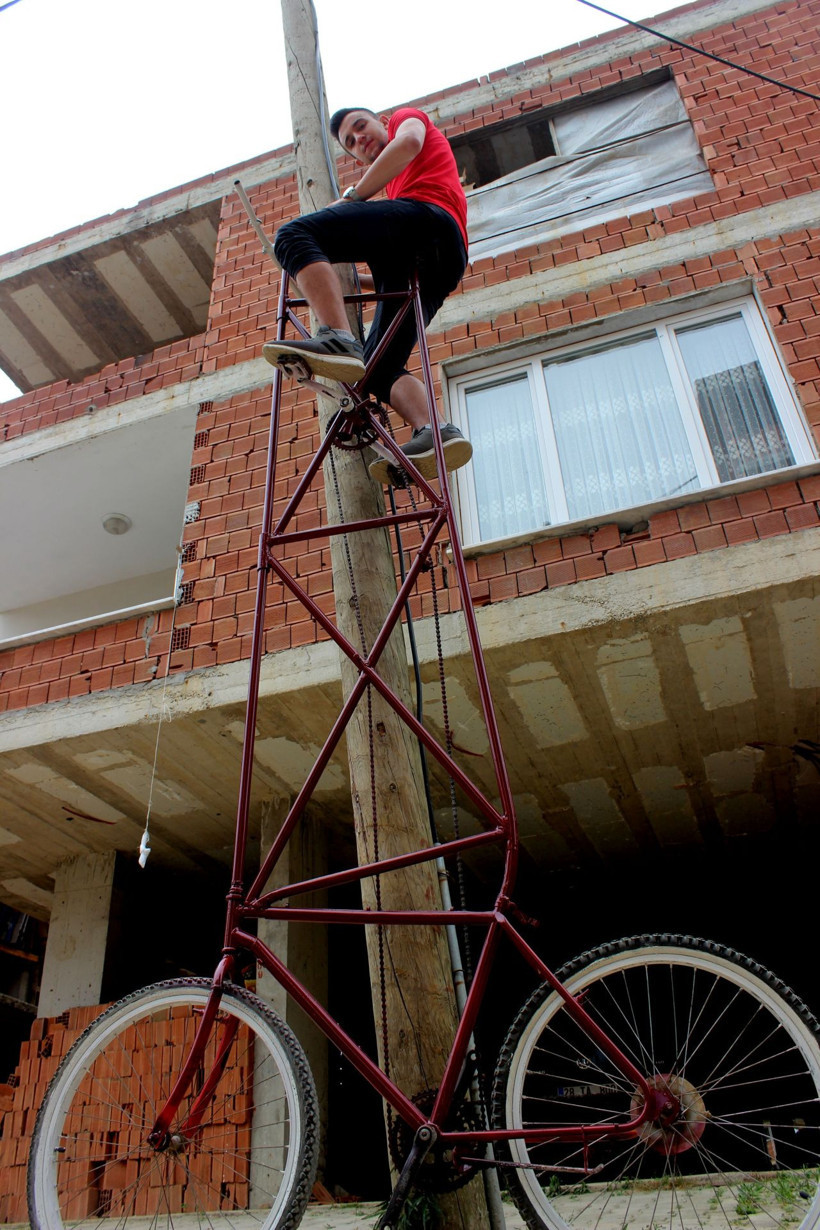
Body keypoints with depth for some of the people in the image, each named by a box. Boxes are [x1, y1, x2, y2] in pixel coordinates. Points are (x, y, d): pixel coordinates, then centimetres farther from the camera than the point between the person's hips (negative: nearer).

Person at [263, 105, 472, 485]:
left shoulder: (407, 116, 28)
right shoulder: (397, 181, 46)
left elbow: (408, 143, 0)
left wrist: (352, 197, 1)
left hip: (426, 216, -9)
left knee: (294, 234, -20)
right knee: (380, 368, 1)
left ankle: (338, 339, -43)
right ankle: (434, 430, -22)